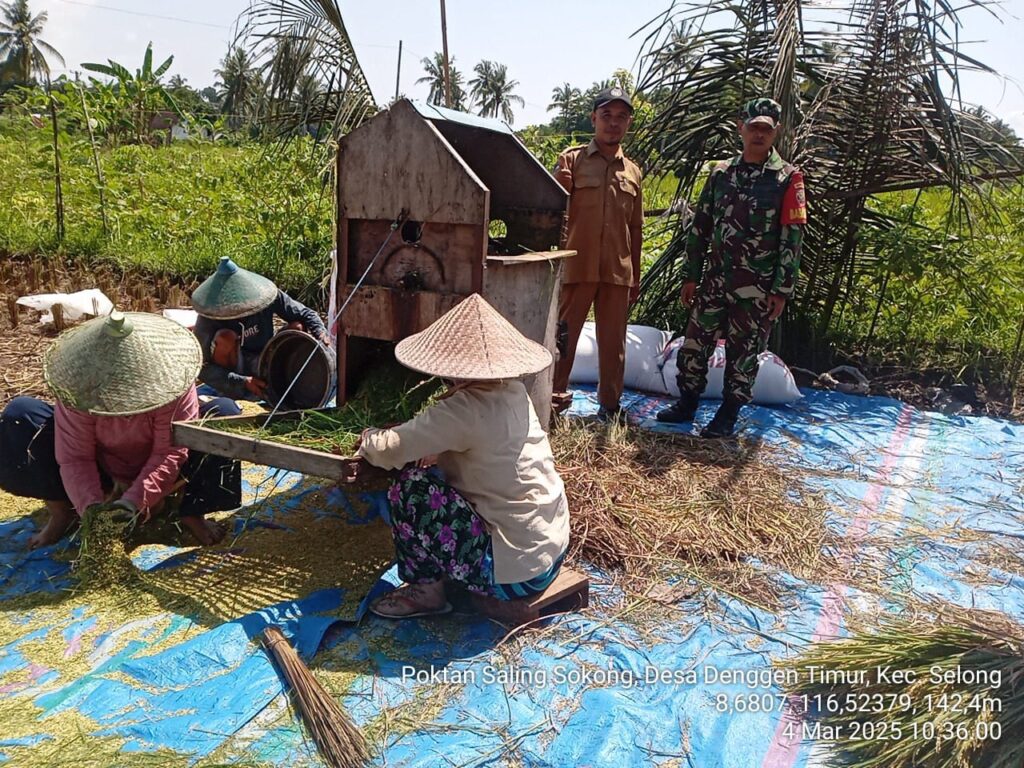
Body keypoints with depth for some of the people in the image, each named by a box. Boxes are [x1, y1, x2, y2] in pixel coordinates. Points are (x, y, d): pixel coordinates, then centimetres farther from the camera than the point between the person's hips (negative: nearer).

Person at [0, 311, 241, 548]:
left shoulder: (167, 382, -30)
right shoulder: (80, 387, -25)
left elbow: (171, 452, -29)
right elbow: (74, 458, -23)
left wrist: (134, 501, -41)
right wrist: (90, 505, -39)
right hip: (102, 471, 2)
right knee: (20, 415, -20)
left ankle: (192, 513, -15)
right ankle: (61, 512, -6)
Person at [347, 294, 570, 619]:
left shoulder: (466, 409, -22)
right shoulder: (513, 391, 2)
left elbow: (389, 450, -20)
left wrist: (370, 439, 2)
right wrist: (426, 446, 0)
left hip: (514, 573, -9)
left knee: (412, 487, -9)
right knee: (442, 478, 18)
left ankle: (426, 591, 8)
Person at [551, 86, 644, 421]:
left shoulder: (633, 172, 14)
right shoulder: (572, 159, 4)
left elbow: (636, 228, 17)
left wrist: (636, 276, 17)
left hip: (618, 271, 3)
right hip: (577, 266, -3)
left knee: (613, 342, 9)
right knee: (563, 337, 1)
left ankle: (609, 407, 20)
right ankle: (553, 403, 13)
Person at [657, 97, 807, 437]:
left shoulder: (788, 178, -4)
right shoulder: (721, 173, 7)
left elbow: (792, 238, -7)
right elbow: (699, 227, 10)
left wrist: (781, 290, -11)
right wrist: (691, 277, 7)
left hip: (757, 288, -4)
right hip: (715, 281, 4)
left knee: (743, 352, 5)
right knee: (695, 342, 7)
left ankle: (727, 416, 18)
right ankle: (686, 404, 24)